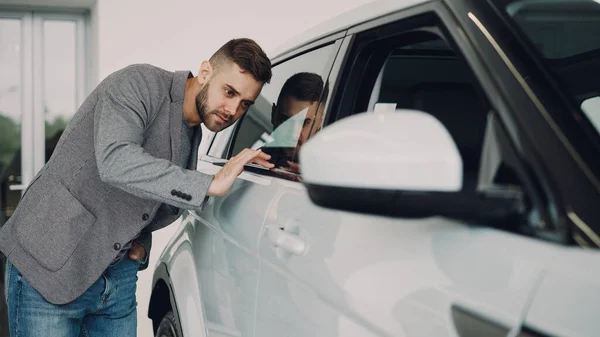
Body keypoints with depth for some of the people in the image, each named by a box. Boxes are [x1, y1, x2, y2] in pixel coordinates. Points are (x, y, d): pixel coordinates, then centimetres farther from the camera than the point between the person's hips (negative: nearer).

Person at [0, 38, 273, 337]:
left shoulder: (193, 137, 9)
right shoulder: (139, 84, -15)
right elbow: (115, 161, -33)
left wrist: (141, 245, 0)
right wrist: (209, 185, -32)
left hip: (119, 278, 8)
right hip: (46, 268, -7)